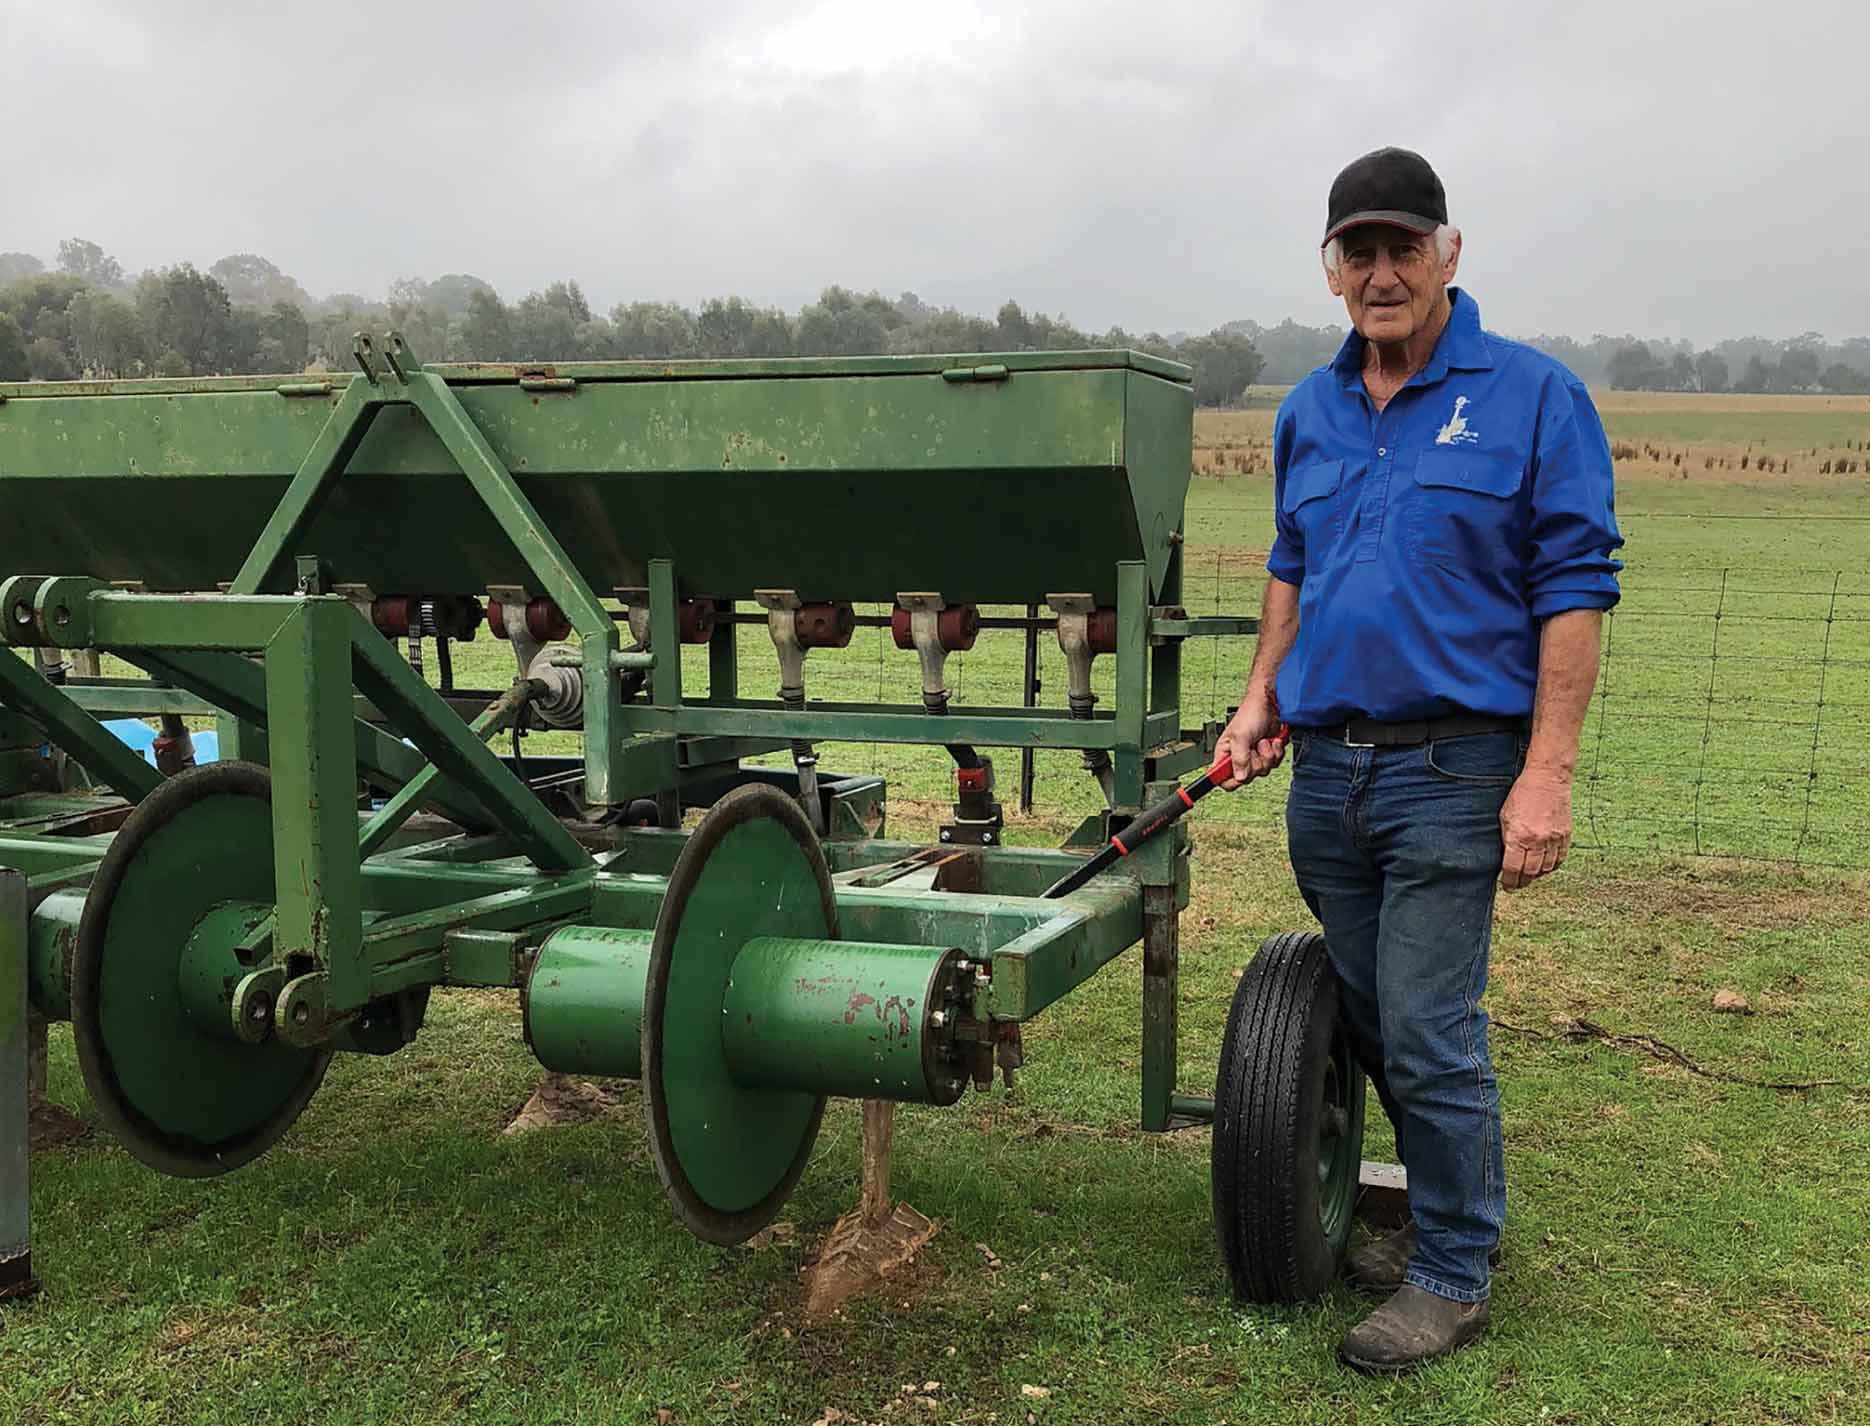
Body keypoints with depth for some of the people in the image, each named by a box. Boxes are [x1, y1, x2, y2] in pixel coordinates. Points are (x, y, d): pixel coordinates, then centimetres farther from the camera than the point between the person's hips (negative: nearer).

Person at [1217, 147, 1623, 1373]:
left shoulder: (1532, 395, -5)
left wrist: (1548, 774, -14)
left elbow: (1574, 590, -8)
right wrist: (1263, 697, 10)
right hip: (1325, 766, 6)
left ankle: (1454, 1272, 13)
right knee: (1375, 1023, 14)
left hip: (1451, 767, -6)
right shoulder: (1310, 411, 12)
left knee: (1430, 1038, -5)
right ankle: (1445, 1212, 33)